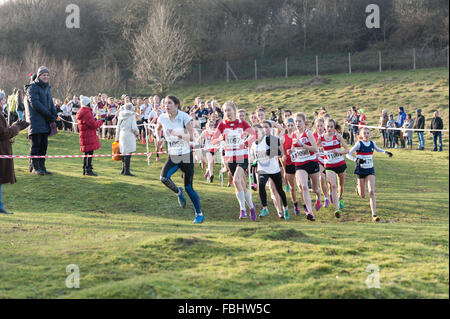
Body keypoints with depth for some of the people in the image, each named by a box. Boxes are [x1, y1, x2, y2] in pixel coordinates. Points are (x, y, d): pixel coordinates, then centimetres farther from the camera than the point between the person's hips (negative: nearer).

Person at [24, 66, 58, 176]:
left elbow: (50, 103, 19)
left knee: (44, 144, 5)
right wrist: (48, 114, -17)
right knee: (36, 144, -6)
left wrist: (54, 115, -1)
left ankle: (42, 166, 9)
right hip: (35, 121, -7)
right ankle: (35, 167, -2)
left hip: (45, 121, 7)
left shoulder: (47, 88, 19)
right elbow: (34, 103, -16)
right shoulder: (32, 87, -7)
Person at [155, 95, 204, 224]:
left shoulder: (184, 117, -14)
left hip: (186, 155, -3)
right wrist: (158, 138, 2)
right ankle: (178, 192, 9)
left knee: (189, 188, -4)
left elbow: (191, 137, -18)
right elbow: (158, 128, 22)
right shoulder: (162, 118, -2)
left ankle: (199, 214, 13)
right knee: (164, 178, -24)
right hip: (173, 156, 3)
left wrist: (178, 134, -32)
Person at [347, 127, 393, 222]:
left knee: (372, 192, -14)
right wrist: (356, 159, -30)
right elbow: (348, 154, -12)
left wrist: (385, 152, 9)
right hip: (360, 170, -2)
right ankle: (358, 187, 46)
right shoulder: (359, 144, -11)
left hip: (370, 170, 2)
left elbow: (377, 149, 25)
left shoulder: (372, 143, 2)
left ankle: (374, 215, -15)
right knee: (363, 196, 8)